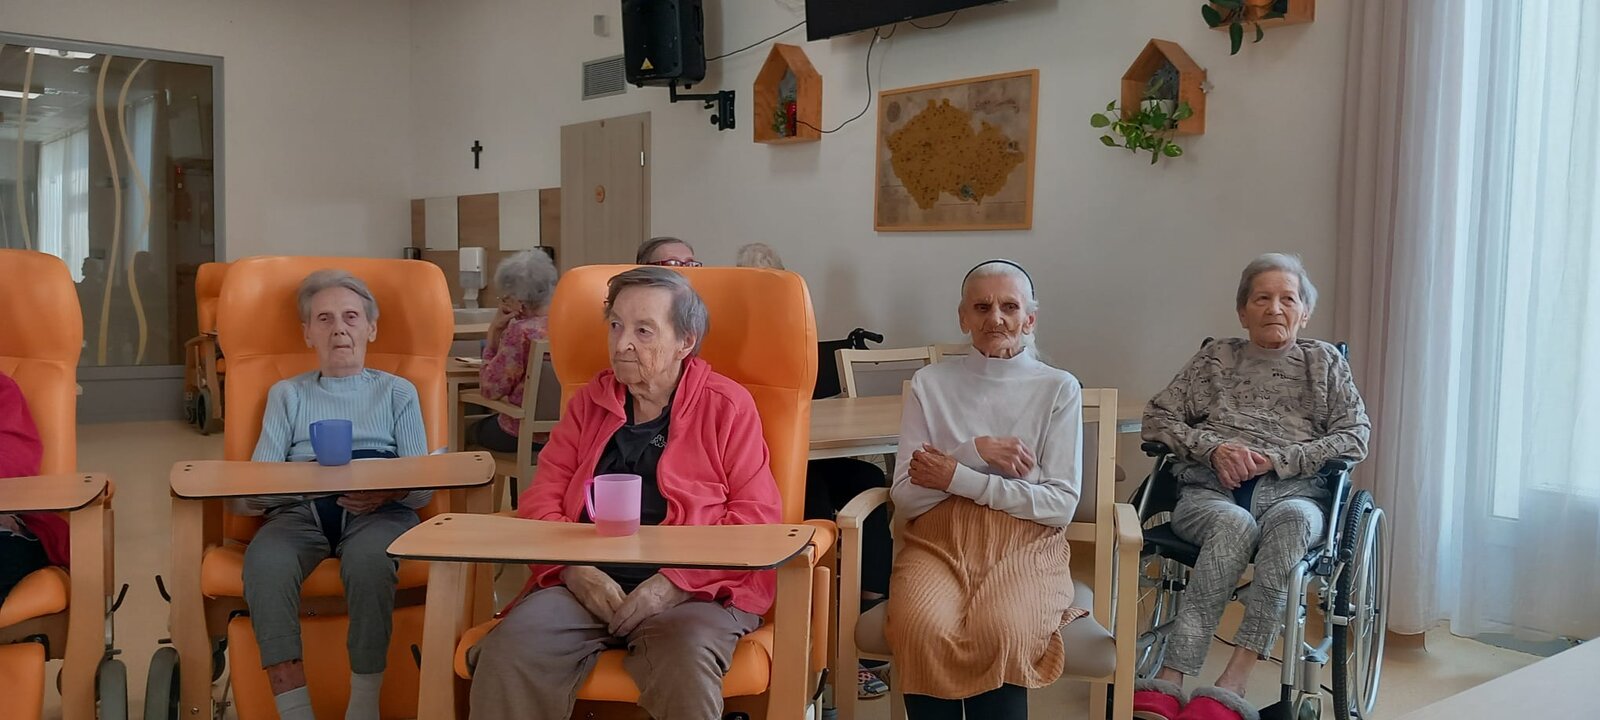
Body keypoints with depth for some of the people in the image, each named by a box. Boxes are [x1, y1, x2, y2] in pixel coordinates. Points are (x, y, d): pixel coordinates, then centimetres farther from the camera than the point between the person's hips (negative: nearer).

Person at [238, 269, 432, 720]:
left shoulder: (397, 392, 20)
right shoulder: (287, 394, 24)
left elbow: (422, 487, 8)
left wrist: (388, 492, -16)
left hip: (377, 514, -1)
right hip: (299, 513, 2)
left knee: (369, 560, -37)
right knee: (264, 561, -34)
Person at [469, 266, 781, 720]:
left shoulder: (728, 406, 6)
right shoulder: (590, 402, 17)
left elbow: (757, 518, -2)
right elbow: (541, 499, 10)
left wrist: (673, 585, -13)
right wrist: (575, 570, -9)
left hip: (694, 591, -3)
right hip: (587, 583, 3)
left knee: (686, 666, -36)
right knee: (506, 656, -25)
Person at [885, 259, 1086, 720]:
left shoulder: (1060, 389, 7)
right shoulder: (930, 384, 9)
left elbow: (1062, 504, -1)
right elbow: (906, 498, 3)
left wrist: (960, 478, -8)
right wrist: (975, 451, -11)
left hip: (1025, 545, -1)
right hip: (939, 540, 1)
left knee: (1001, 633, -34)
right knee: (922, 629, -32)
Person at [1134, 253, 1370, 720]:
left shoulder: (1324, 362, 22)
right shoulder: (1215, 359, 22)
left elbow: (1355, 438, 9)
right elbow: (1156, 419, 15)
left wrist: (1276, 460, -5)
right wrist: (1213, 447, -4)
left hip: (1292, 492, 0)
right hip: (1210, 490, 0)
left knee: (1290, 520, -38)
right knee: (1234, 525, -38)